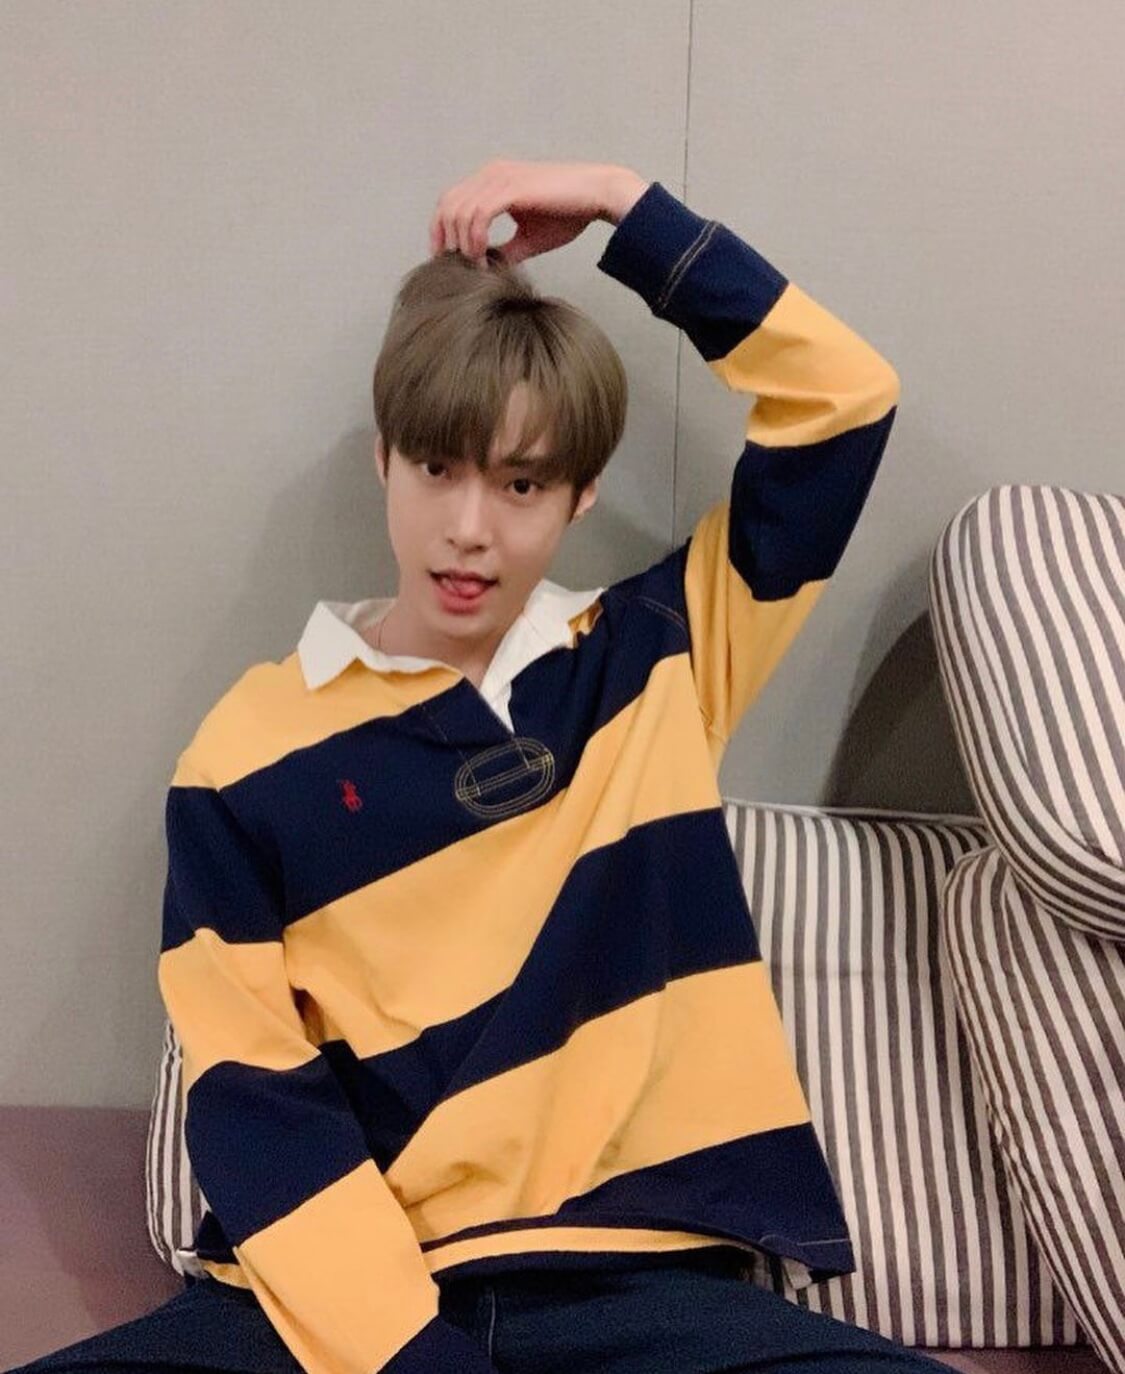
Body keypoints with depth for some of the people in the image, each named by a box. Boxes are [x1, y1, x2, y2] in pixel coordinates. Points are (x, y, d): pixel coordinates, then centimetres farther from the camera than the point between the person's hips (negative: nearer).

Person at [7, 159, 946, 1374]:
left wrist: (624, 207, 7)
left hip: (629, 1275, 2)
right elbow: (254, 1106, -2)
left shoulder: (657, 661, 10)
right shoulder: (251, 750, 4)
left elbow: (842, 398, 10)